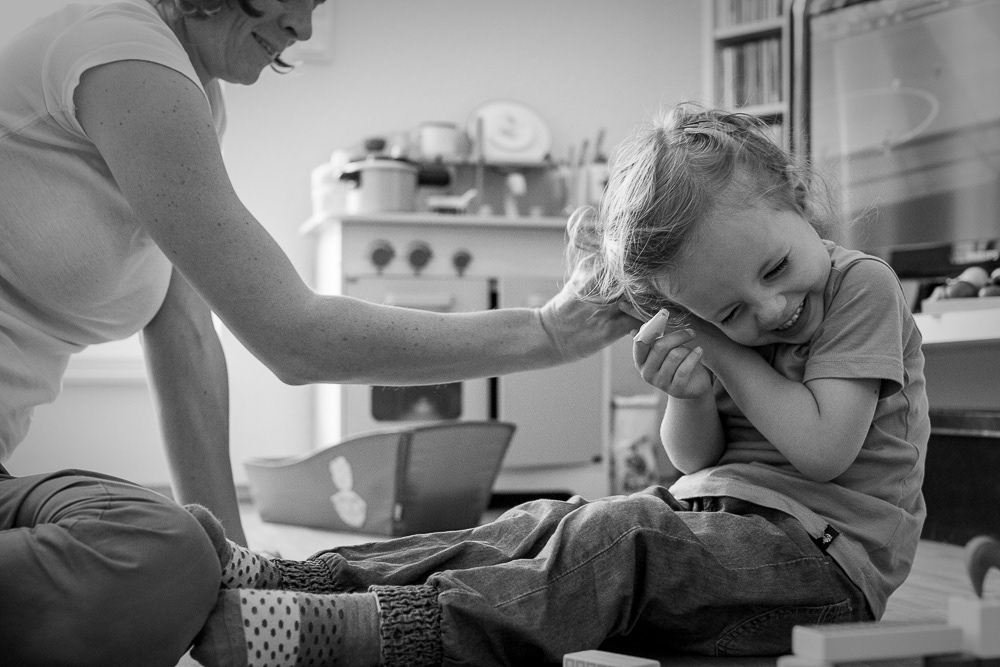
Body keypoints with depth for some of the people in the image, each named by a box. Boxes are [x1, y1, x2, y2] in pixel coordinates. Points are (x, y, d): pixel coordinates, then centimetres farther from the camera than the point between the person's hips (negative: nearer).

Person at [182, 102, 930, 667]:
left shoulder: (863, 287, -10)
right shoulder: (735, 320, 10)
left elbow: (821, 449, -18)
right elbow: (694, 459, 11)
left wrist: (722, 351, -13)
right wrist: (689, 398, -11)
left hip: (826, 549, -8)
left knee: (613, 542, -29)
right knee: (543, 526, -7)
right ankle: (299, 579, -13)